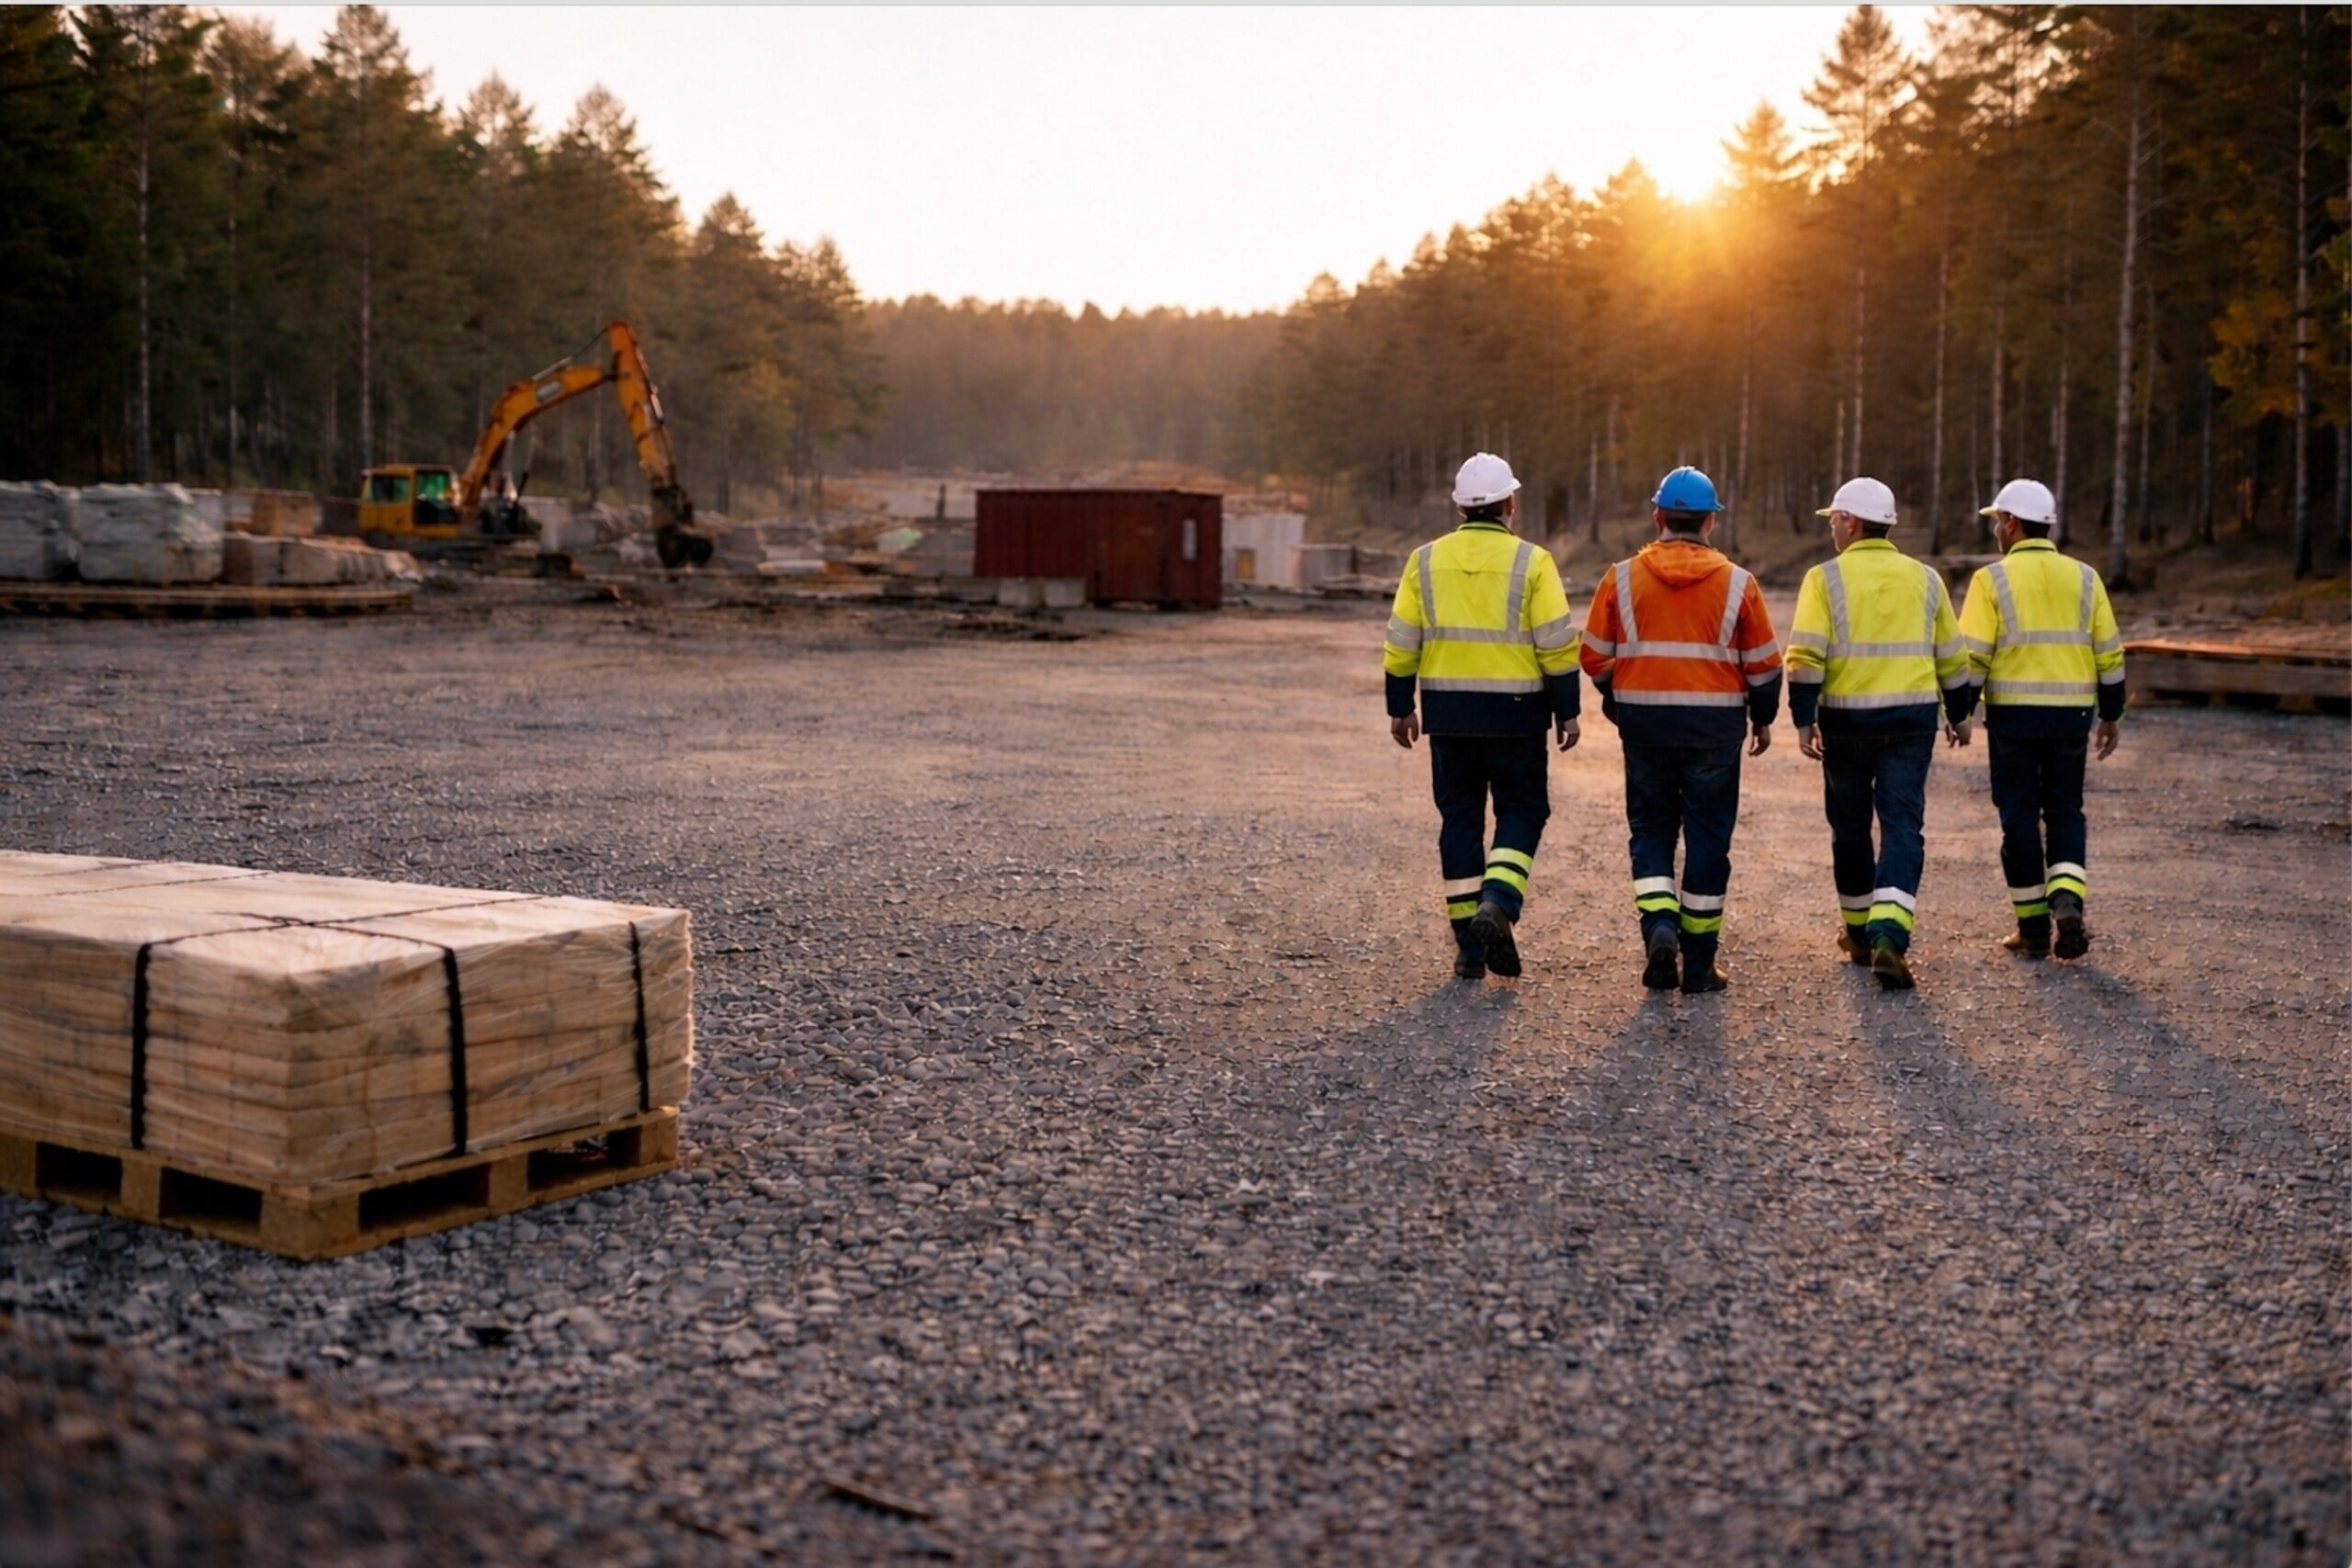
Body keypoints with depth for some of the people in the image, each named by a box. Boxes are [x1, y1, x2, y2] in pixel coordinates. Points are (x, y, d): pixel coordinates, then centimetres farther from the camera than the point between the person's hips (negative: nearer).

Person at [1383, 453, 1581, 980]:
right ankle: (1497, 903, -14)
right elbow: (1557, 645, -7)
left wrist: (1400, 707, 12)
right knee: (1521, 812, 10)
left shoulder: (1426, 561, 3)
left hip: (1448, 713, 3)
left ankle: (1469, 946, 9)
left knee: (1459, 818, 10)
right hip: (1515, 712, -3)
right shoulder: (1532, 562, -5)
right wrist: (1566, 712, 0)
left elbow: (1401, 644, 4)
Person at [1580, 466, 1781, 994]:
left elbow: (1594, 655, 3)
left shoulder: (1622, 578, -1)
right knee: (1707, 837, 6)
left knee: (1651, 829, 14)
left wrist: (1615, 700, 21)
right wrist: (1763, 718, 18)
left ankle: (1659, 924, -10)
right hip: (1715, 724, 0)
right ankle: (1699, 963, 10)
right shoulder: (1737, 583, -2)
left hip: (1644, 719, 1)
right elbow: (1764, 663, 3)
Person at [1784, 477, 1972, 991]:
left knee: (1850, 826, 14)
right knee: (1903, 826, -1)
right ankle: (1889, 934, -19)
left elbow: (1805, 657, -12)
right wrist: (1958, 714, 26)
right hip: (1912, 718, 2)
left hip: (1847, 719, -2)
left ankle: (1860, 931, 27)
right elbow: (1951, 657, 14)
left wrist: (1804, 721, -8)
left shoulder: (1825, 579, -4)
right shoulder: (1924, 578, 8)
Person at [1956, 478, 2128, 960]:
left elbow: (1973, 655, -10)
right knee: (2065, 811, 14)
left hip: (2013, 713, -3)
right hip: (2071, 715, 3)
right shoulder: (2084, 578, 7)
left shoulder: (1992, 580, -5)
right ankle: (2067, 900, -9)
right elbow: (2108, 654, 8)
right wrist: (2111, 716, 17)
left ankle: (2033, 928, 10)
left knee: (2020, 814, 6)